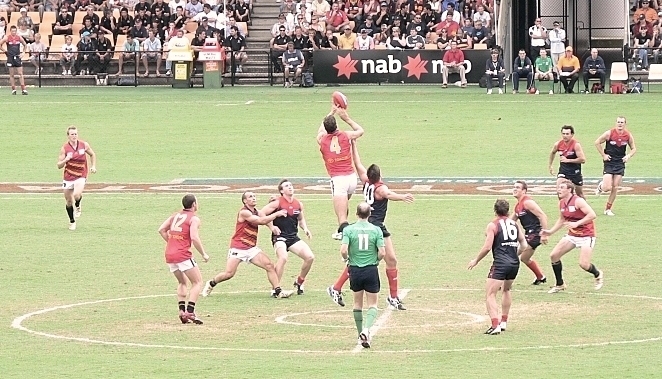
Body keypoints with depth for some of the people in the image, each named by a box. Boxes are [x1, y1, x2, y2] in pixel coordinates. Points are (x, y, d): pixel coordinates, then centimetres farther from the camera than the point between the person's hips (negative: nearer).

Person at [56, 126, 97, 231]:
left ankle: (78, 207, 8)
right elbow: (59, 165, -6)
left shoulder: (84, 145, -3)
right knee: (69, 201, 9)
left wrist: (93, 166, 4)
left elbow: (92, 154, 17)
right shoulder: (64, 148, -7)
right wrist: (65, 160, -25)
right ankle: (72, 221, 31)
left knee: (77, 195, -28)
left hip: (81, 176, -1)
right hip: (68, 177, 1)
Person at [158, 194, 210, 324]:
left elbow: (161, 230, 12)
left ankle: (182, 311, 11)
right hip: (183, 255, -7)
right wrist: (203, 254, -6)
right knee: (197, 282, 2)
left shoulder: (175, 215, 16)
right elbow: (194, 237, -16)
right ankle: (190, 312, -13)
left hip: (169, 255, 7)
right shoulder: (194, 219, -4)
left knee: (183, 282, 24)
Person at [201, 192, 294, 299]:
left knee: (270, 266, -8)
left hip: (251, 248, 7)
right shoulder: (244, 212, -14)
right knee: (229, 274, -11)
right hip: (238, 248, -7)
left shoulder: (257, 212, 11)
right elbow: (261, 221, -21)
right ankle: (211, 284, 15)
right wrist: (276, 214, -16)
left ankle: (278, 291, -6)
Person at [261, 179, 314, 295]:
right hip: (279, 236, -6)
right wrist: (271, 227, -13)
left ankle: (299, 282, 17)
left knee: (310, 257, -6)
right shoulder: (277, 203, -9)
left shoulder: (299, 204, 9)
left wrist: (305, 229, 8)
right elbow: (262, 213, -9)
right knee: (283, 258, -31)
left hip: (293, 237, 6)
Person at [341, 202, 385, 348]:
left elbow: (343, 250, -16)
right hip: (371, 270, -1)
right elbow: (382, 252, -10)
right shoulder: (376, 230, -6)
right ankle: (367, 329, -17)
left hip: (355, 270, 1)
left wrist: (347, 259, 5)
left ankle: (361, 334, 22)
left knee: (357, 303, 17)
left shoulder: (349, 229, -7)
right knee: (373, 304, 6)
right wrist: (376, 261, 10)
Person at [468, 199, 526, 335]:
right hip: (515, 263, 7)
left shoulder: (493, 225, -3)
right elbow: (523, 244, 21)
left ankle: (495, 325, -22)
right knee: (507, 290, 30)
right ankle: (503, 322, 33)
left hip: (500, 264, -7)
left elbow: (487, 247, -10)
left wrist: (476, 261, 2)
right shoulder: (514, 224, 14)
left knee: (490, 294, -7)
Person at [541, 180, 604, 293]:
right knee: (554, 255, -2)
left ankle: (598, 275, 18)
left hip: (586, 236, -8)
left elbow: (592, 215, -27)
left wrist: (576, 223, -32)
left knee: (584, 264, -17)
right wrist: (551, 231, 14)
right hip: (572, 235, 8)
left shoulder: (578, 201, -19)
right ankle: (560, 284, 12)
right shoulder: (561, 203, 5)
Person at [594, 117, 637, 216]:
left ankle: (608, 209, 15)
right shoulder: (609, 133, -10)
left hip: (620, 163, 3)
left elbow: (634, 149, 12)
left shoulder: (628, 136, -1)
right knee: (607, 188, -12)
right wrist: (603, 155, -5)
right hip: (609, 162, -3)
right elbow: (597, 143, -1)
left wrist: (628, 156, -7)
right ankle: (601, 185, 25)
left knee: (615, 188, 2)